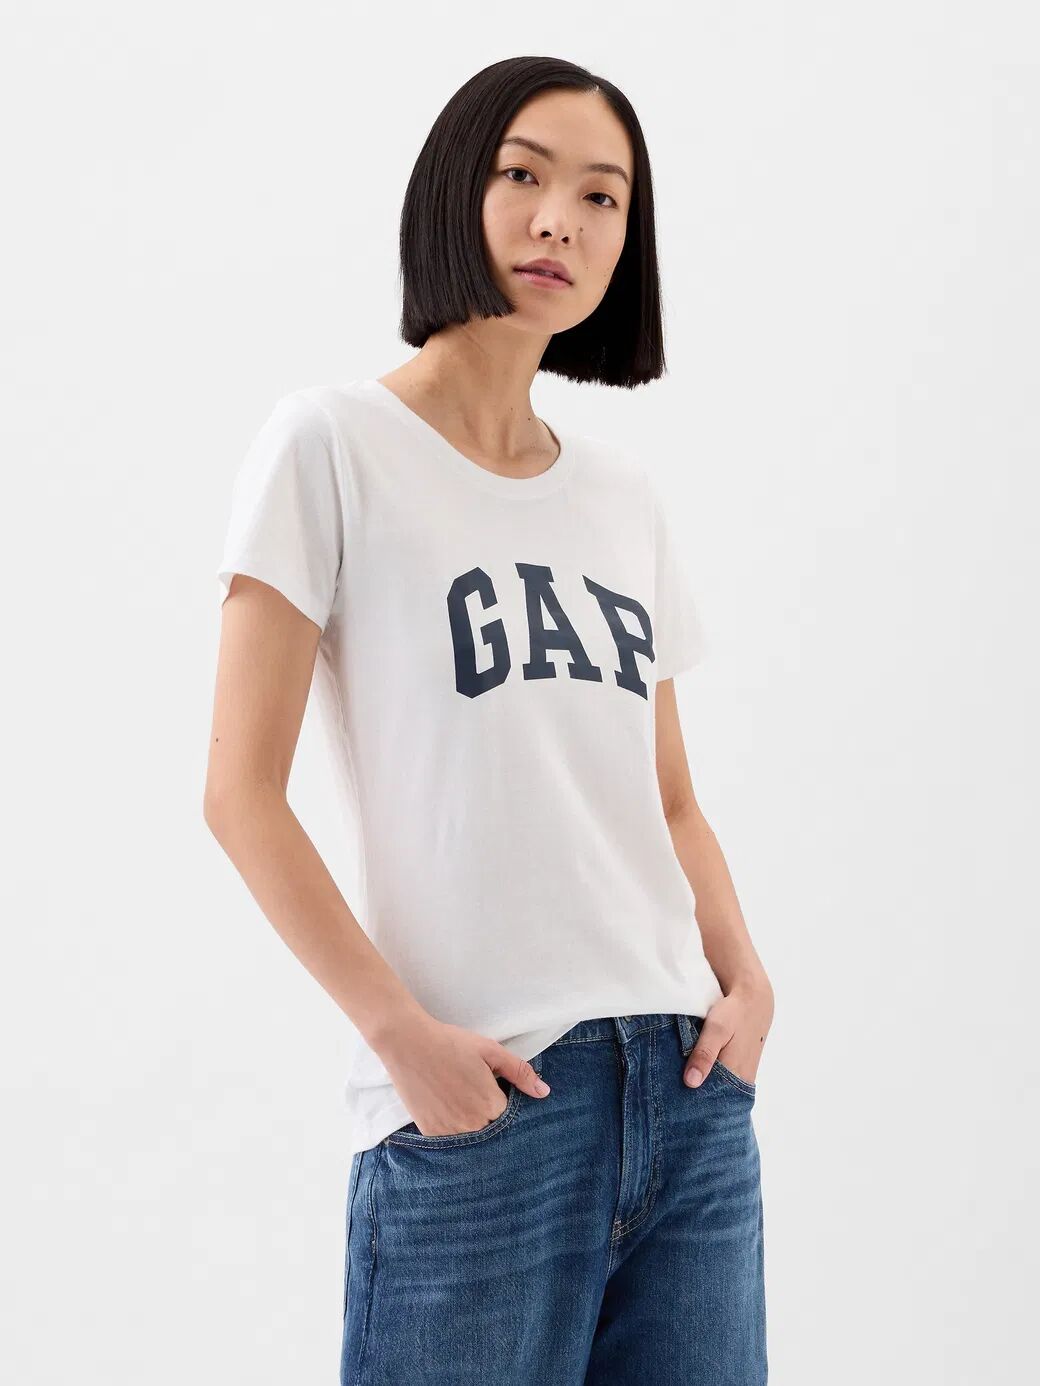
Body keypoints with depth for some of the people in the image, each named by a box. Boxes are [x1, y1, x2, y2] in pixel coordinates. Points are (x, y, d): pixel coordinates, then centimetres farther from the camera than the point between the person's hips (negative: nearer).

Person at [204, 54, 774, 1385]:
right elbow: (242, 792, -6)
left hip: (689, 1088, 5)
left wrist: (744, 976, 1)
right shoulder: (333, 444, -2)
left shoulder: (625, 492, 14)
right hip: (473, 1103, -5)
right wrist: (401, 1033, -14)